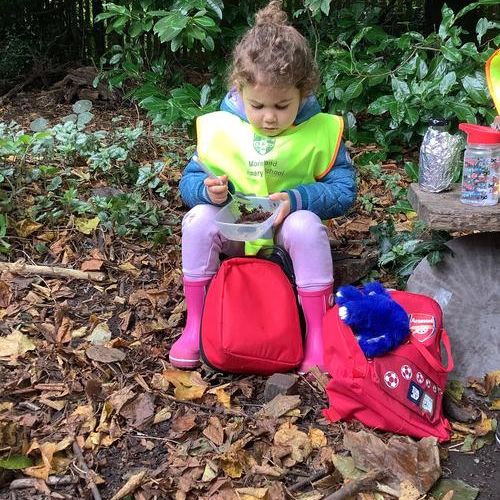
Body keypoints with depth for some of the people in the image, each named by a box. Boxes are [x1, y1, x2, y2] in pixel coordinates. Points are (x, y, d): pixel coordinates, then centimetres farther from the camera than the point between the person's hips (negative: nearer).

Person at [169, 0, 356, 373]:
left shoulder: (321, 131, -12)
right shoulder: (219, 127, -8)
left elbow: (344, 190, -12)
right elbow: (189, 181, 0)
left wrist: (296, 198, -28)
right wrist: (207, 189, -25)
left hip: (289, 227, -2)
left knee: (306, 224, -34)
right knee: (199, 218, -26)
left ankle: (317, 335, -23)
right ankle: (194, 325, -13)